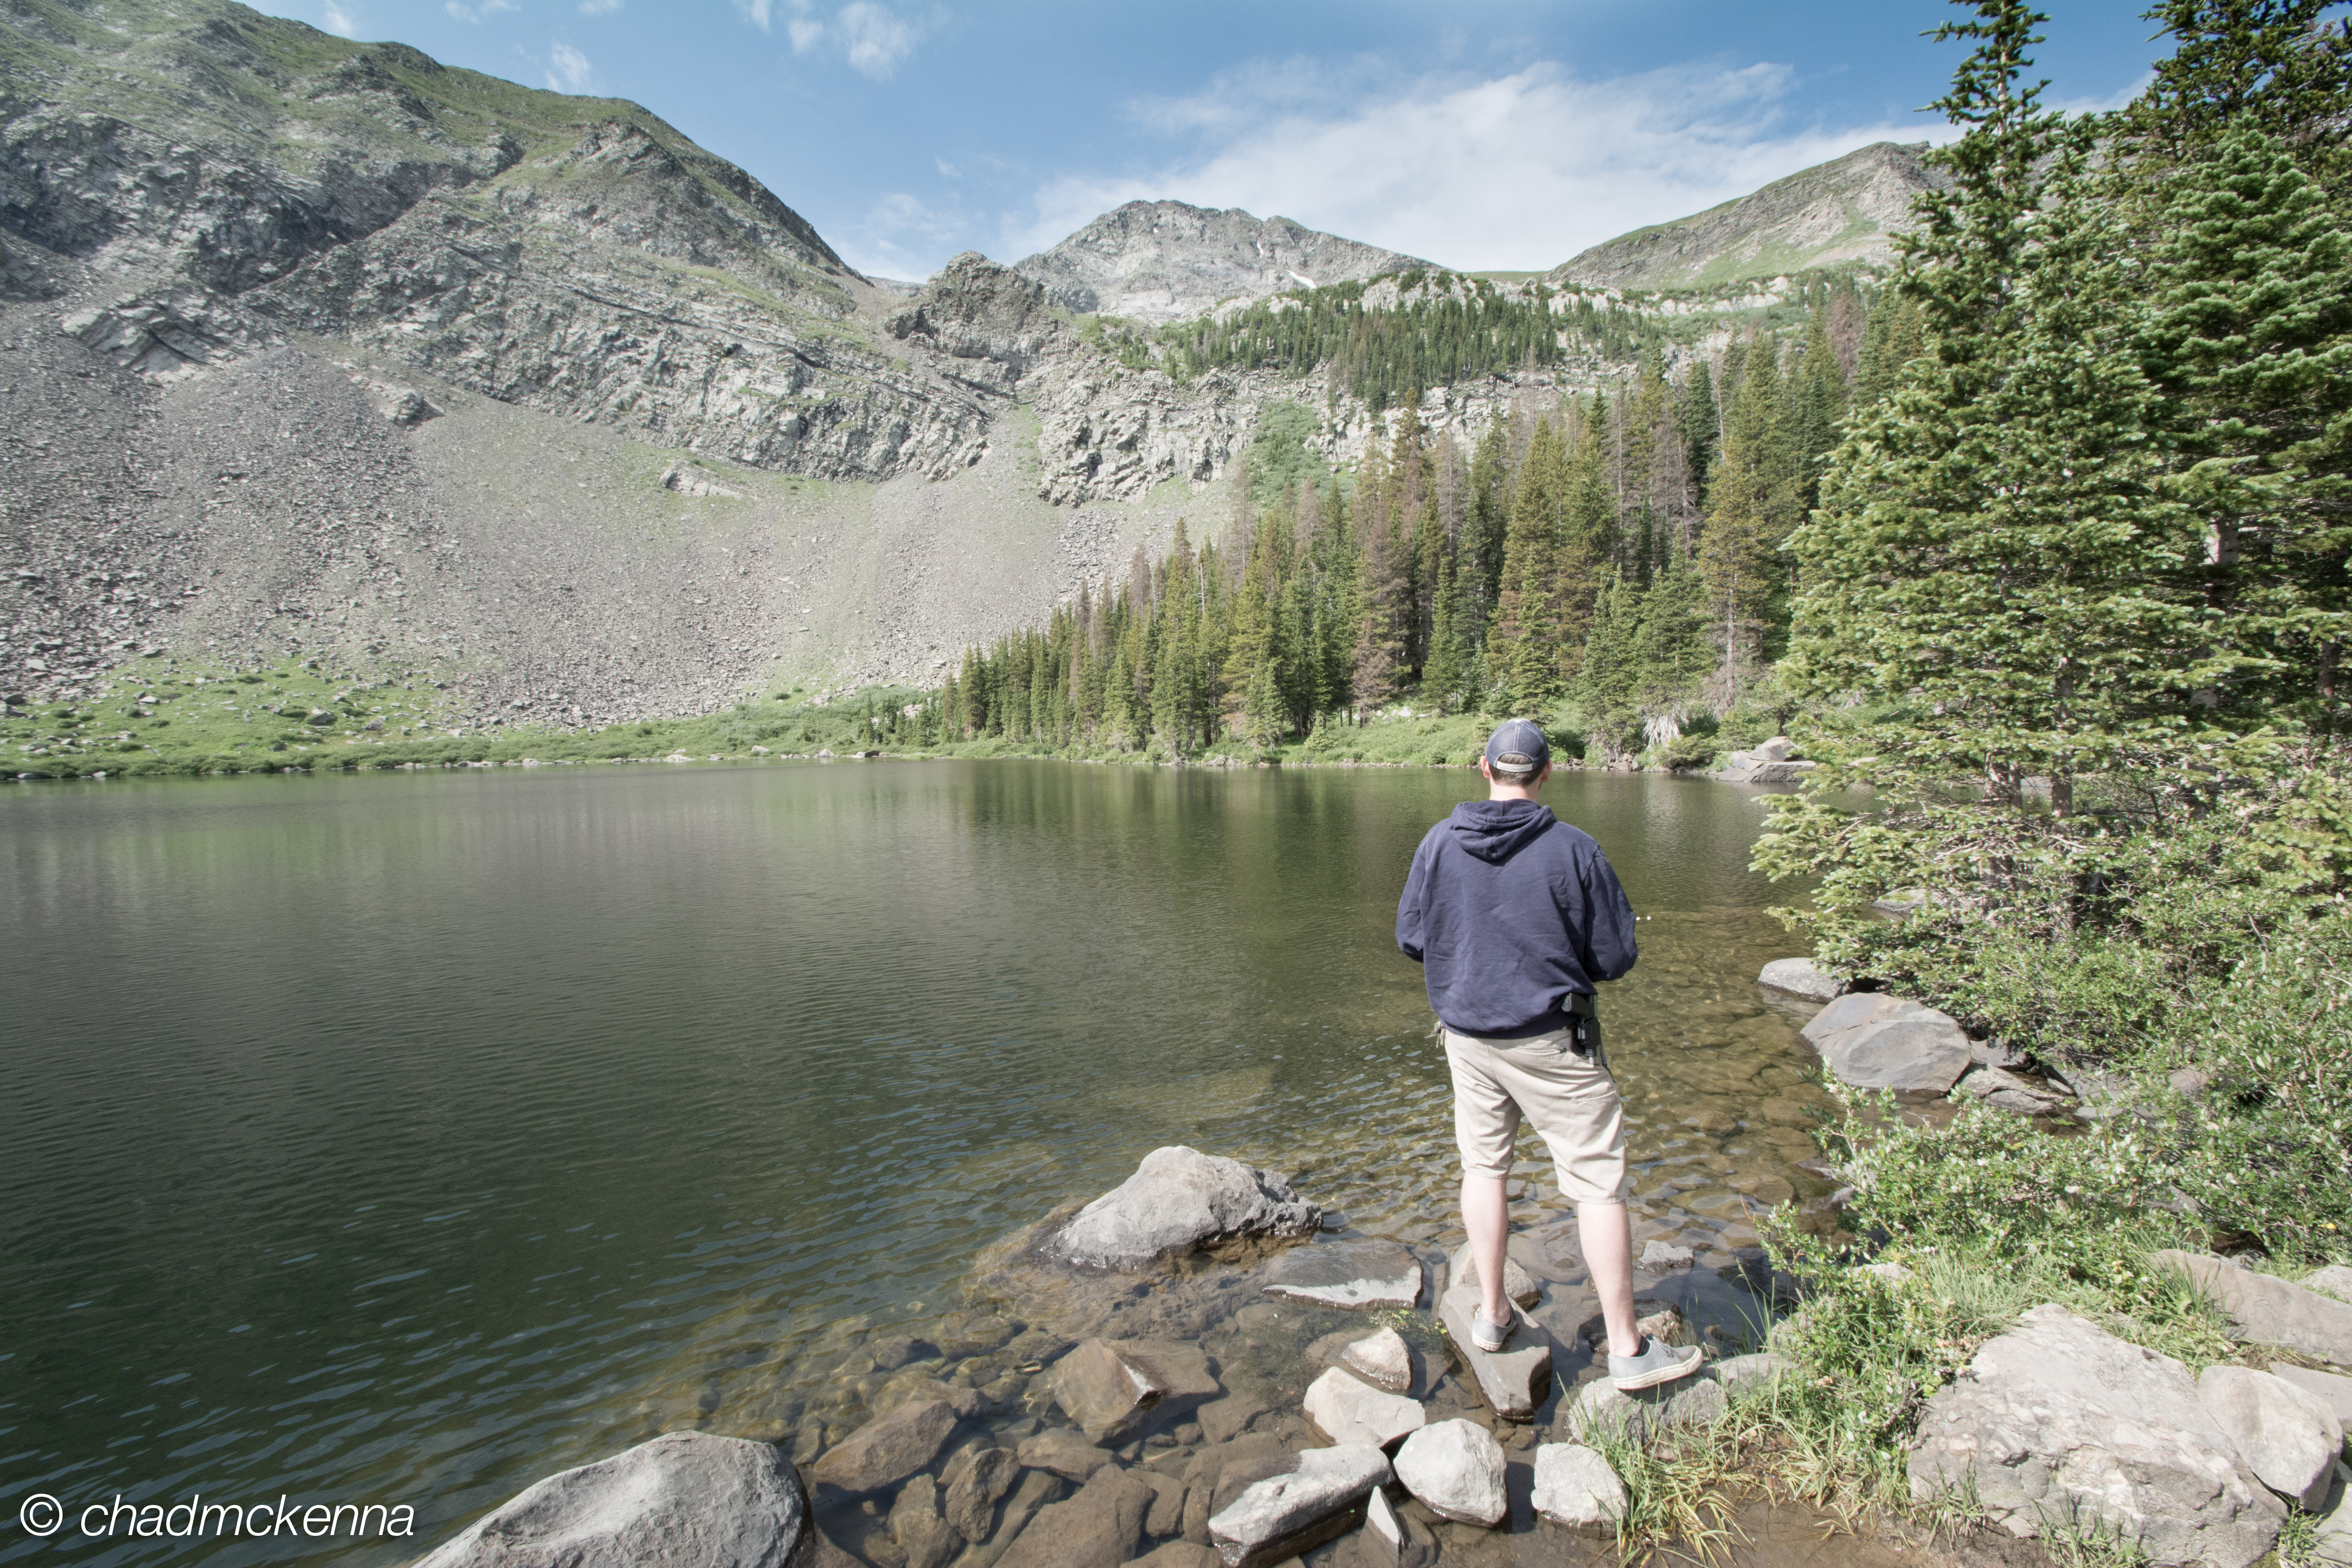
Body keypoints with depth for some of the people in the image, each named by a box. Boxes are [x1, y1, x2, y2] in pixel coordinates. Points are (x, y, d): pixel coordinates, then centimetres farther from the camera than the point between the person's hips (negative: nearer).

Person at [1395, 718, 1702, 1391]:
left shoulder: (1438, 844, -5)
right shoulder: (1573, 849, -15)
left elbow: (1411, 939, 3)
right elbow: (1615, 957, -10)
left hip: (1467, 1032, 4)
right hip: (1550, 1040, -4)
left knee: (1484, 1168, 18)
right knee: (1598, 1183, 5)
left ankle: (1492, 1314, 27)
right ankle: (1627, 1349, 13)